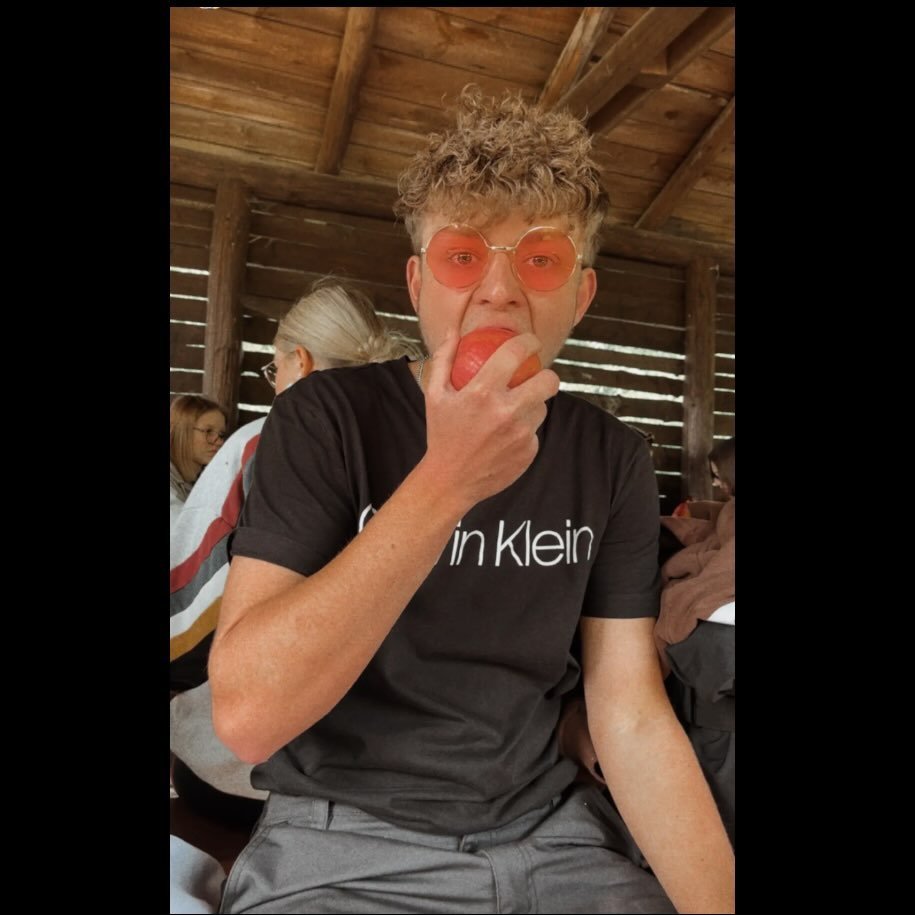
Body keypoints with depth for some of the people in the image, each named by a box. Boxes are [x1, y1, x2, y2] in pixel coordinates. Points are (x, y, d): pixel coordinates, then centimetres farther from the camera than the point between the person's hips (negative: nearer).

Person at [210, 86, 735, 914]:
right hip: (343, 840, -3)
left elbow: (633, 717, -3)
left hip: (545, 824, 4)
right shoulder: (327, 418, -14)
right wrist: (445, 482, -31)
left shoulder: (614, 460, -4)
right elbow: (245, 713, -24)